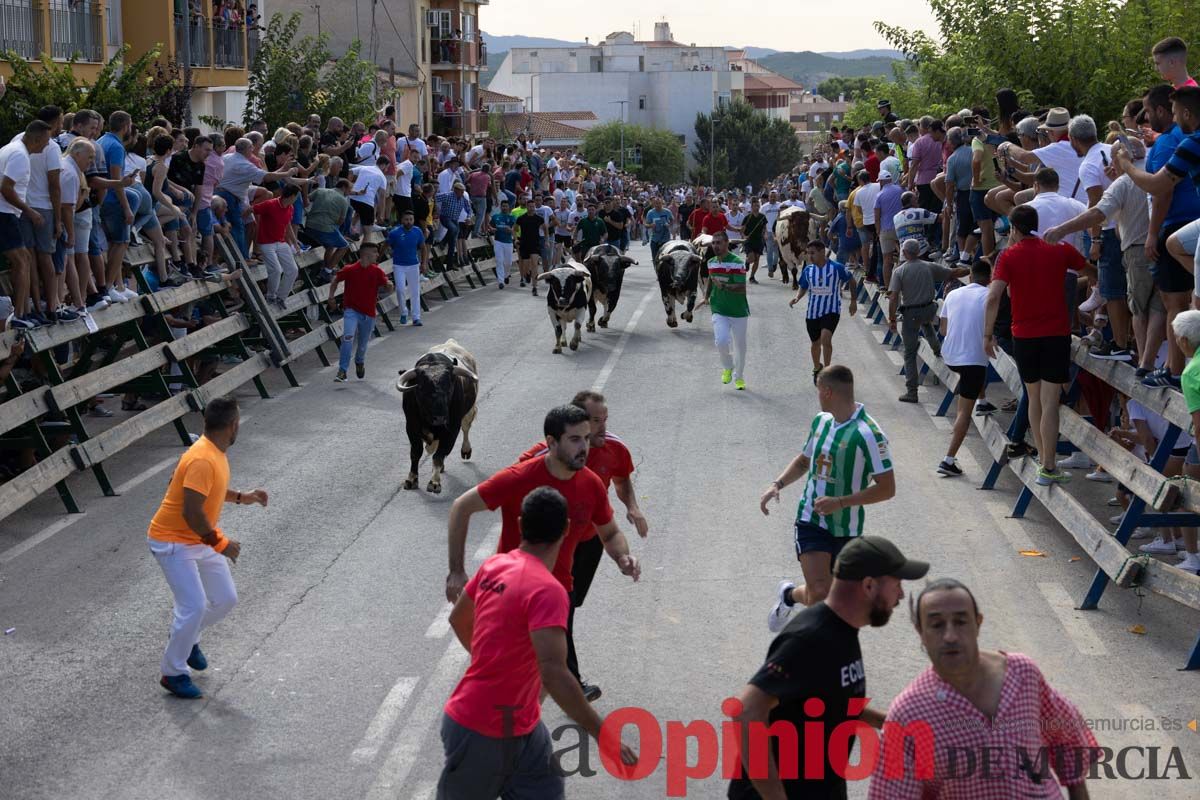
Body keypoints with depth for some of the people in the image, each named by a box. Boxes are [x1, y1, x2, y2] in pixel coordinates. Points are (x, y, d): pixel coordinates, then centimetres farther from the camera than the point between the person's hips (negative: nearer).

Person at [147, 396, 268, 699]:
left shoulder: (215, 454, 3)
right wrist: (220, 544, -22)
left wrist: (241, 497, 17)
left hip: (201, 540, 9)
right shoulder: (202, 460, -28)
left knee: (226, 599, 9)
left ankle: (188, 639, 34)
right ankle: (173, 674, 2)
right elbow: (191, 513, -31)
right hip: (173, 542, -9)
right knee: (195, 606, -14)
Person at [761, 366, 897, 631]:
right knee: (819, 592, -15)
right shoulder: (820, 421, 4)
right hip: (811, 519, 2)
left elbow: (887, 488, -18)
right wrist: (777, 484, 5)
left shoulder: (868, 434, -17)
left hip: (847, 529, -2)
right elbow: (804, 460, 22)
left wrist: (840, 503, -24)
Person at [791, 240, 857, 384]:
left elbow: (851, 280, 6)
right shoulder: (808, 270, 0)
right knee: (815, 343, 16)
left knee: (826, 339, -25)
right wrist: (797, 297, -8)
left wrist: (853, 300, 9)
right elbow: (803, 288, 13)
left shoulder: (837, 268, -10)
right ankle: (817, 369, 41)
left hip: (831, 311, -4)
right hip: (812, 312, 4)